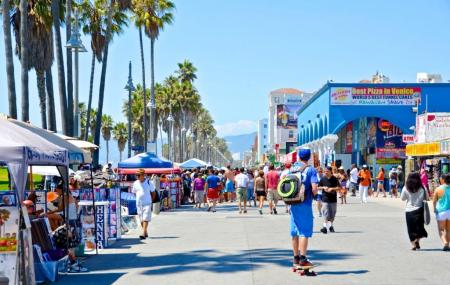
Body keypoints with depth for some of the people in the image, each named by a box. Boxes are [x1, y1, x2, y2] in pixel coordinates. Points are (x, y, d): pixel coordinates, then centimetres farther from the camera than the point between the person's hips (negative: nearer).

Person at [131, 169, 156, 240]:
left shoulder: (149, 183, -3)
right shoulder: (135, 183, 4)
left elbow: (153, 193, 7)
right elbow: (134, 192, 18)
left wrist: (151, 201, 9)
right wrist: (139, 199, 14)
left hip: (147, 204, -4)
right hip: (139, 204, 4)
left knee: (145, 219, -12)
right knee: (141, 220, 7)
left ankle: (143, 234, -17)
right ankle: (146, 233, 21)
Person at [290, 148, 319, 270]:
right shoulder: (311, 170, -6)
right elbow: (314, 188, -15)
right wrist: (314, 194, 5)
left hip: (293, 204, 5)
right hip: (305, 204, -5)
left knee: (295, 232, 12)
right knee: (304, 232, -2)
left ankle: (296, 258, 21)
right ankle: (302, 259, -4)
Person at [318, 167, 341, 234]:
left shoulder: (335, 179, -1)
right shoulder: (323, 179, 3)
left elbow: (339, 188, -5)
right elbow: (318, 187, 10)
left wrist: (332, 188, -18)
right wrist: (323, 188, -9)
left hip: (333, 199, 1)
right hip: (325, 199, -1)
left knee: (332, 214, 10)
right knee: (326, 214, -10)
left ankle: (331, 226, 28)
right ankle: (325, 227, -14)